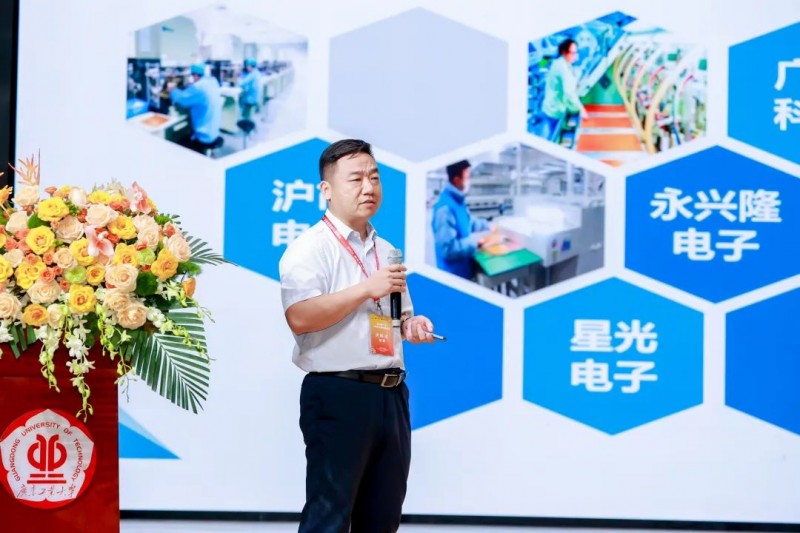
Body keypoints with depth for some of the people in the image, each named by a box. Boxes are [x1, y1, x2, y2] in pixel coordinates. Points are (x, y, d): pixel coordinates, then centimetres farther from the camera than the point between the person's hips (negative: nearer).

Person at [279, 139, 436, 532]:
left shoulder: (386, 251, 17)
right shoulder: (311, 248, -9)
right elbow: (300, 317, -23)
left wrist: (412, 326, 5)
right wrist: (367, 288, -22)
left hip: (390, 393, 8)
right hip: (337, 394, -8)